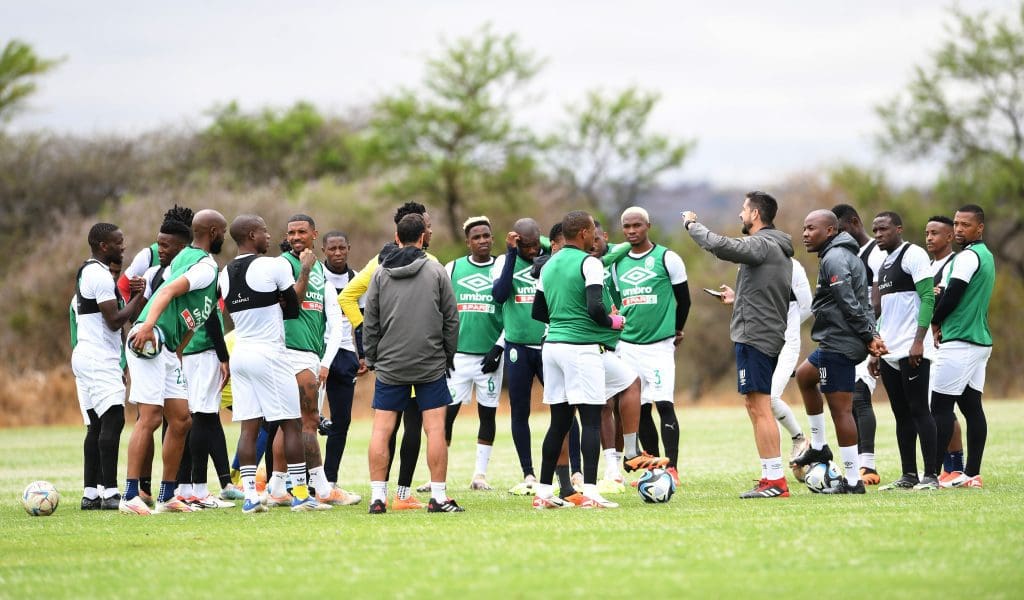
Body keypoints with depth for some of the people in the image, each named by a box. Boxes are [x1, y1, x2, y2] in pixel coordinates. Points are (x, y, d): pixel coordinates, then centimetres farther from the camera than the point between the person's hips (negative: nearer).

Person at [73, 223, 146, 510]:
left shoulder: (86, 272, 18)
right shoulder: (101, 276, -13)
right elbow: (115, 321, -16)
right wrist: (140, 295, -8)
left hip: (85, 357, 10)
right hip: (100, 360, -10)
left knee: (96, 426, 8)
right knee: (112, 422, -14)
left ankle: (90, 494, 6)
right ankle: (110, 493, -19)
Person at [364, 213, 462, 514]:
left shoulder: (381, 274, 3)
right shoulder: (436, 272, -1)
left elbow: (370, 322, 5)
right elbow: (451, 319, 1)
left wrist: (371, 358, 14)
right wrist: (448, 356, 12)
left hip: (390, 366, 2)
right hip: (431, 365, -1)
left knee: (381, 430, 5)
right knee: (435, 429, 0)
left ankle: (377, 497, 1)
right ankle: (438, 497, -2)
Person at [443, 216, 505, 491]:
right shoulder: (453, 269, 5)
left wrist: (498, 348, -4)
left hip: (489, 355, 0)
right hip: (458, 354, 0)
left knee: (487, 413, 4)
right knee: (447, 412, -3)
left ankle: (480, 474, 11)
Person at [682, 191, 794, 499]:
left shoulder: (762, 245, -13)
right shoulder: (779, 249, 18)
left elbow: (720, 245, -26)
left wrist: (692, 224, -11)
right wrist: (738, 298, 29)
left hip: (754, 336, -10)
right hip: (769, 335, 10)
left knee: (760, 408, -10)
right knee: (756, 407, 13)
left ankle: (775, 480, -11)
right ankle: (770, 478, 13)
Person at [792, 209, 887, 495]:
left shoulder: (834, 259, -15)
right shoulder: (849, 255, 17)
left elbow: (850, 305, -20)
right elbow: (864, 303, 13)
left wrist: (868, 337, -13)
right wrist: (872, 335, 3)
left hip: (838, 344, -11)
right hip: (837, 342, 11)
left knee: (840, 408, -8)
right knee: (804, 375, 30)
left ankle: (852, 480, -6)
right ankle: (818, 447, 33)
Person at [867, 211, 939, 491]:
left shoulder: (913, 255, -7)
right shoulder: (882, 265, 20)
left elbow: (928, 298, -15)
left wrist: (918, 342, -21)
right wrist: (875, 351, 19)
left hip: (911, 352, -8)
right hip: (889, 352, 8)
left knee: (919, 410, -8)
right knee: (902, 415, 8)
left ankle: (931, 476, -8)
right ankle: (909, 476, 11)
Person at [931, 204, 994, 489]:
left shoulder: (968, 257, -13)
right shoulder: (986, 256, 17)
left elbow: (952, 295, -17)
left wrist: (935, 323, 0)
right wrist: (943, 323, 7)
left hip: (960, 342, -9)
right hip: (980, 340, 9)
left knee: (941, 407, -7)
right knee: (972, 407, 7)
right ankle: (972, 473, 7)